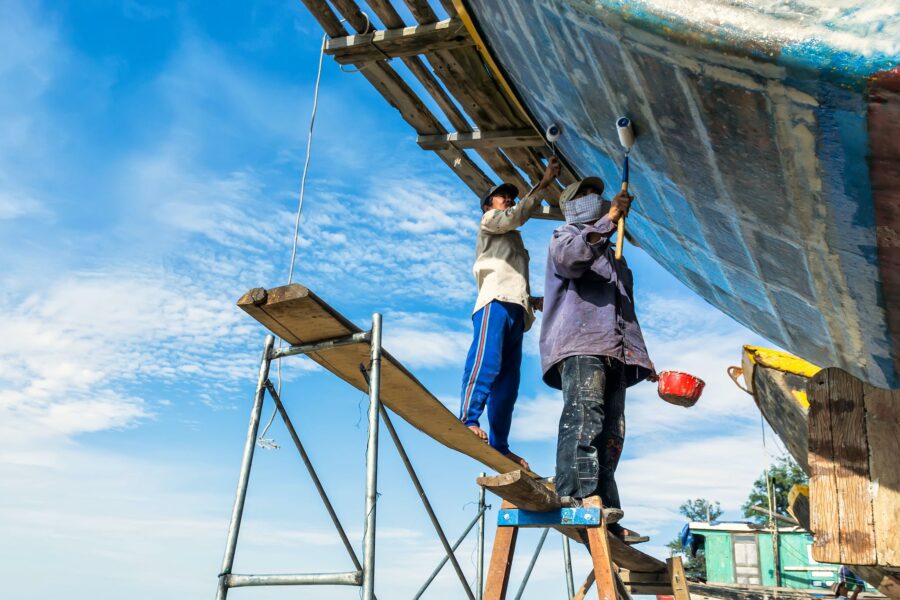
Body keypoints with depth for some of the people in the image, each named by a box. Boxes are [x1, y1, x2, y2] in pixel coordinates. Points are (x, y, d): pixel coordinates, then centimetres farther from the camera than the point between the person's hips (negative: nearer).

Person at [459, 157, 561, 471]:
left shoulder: (514, 242, 39)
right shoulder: (489, 221, 21)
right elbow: (516, 216, -1)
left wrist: (537, 301, 15)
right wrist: (544, 183, 0)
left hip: (515, 309, 7)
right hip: (496, 301, -7)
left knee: (508, 380, -1)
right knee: (486, 361, -25)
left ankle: (499, 444, -4)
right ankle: (468, 419, -35)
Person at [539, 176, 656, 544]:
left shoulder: (612, 256, 38)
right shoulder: (566, 236, 17)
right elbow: (569, 257, -12)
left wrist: (642, 357, 28)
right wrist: (609, 220, -14)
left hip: (614, 353, 7)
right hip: (579, 346, -7)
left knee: (611, 433, -3)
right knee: (584, 416, -26)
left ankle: (604, 512, -7)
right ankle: (578, 495, -36)